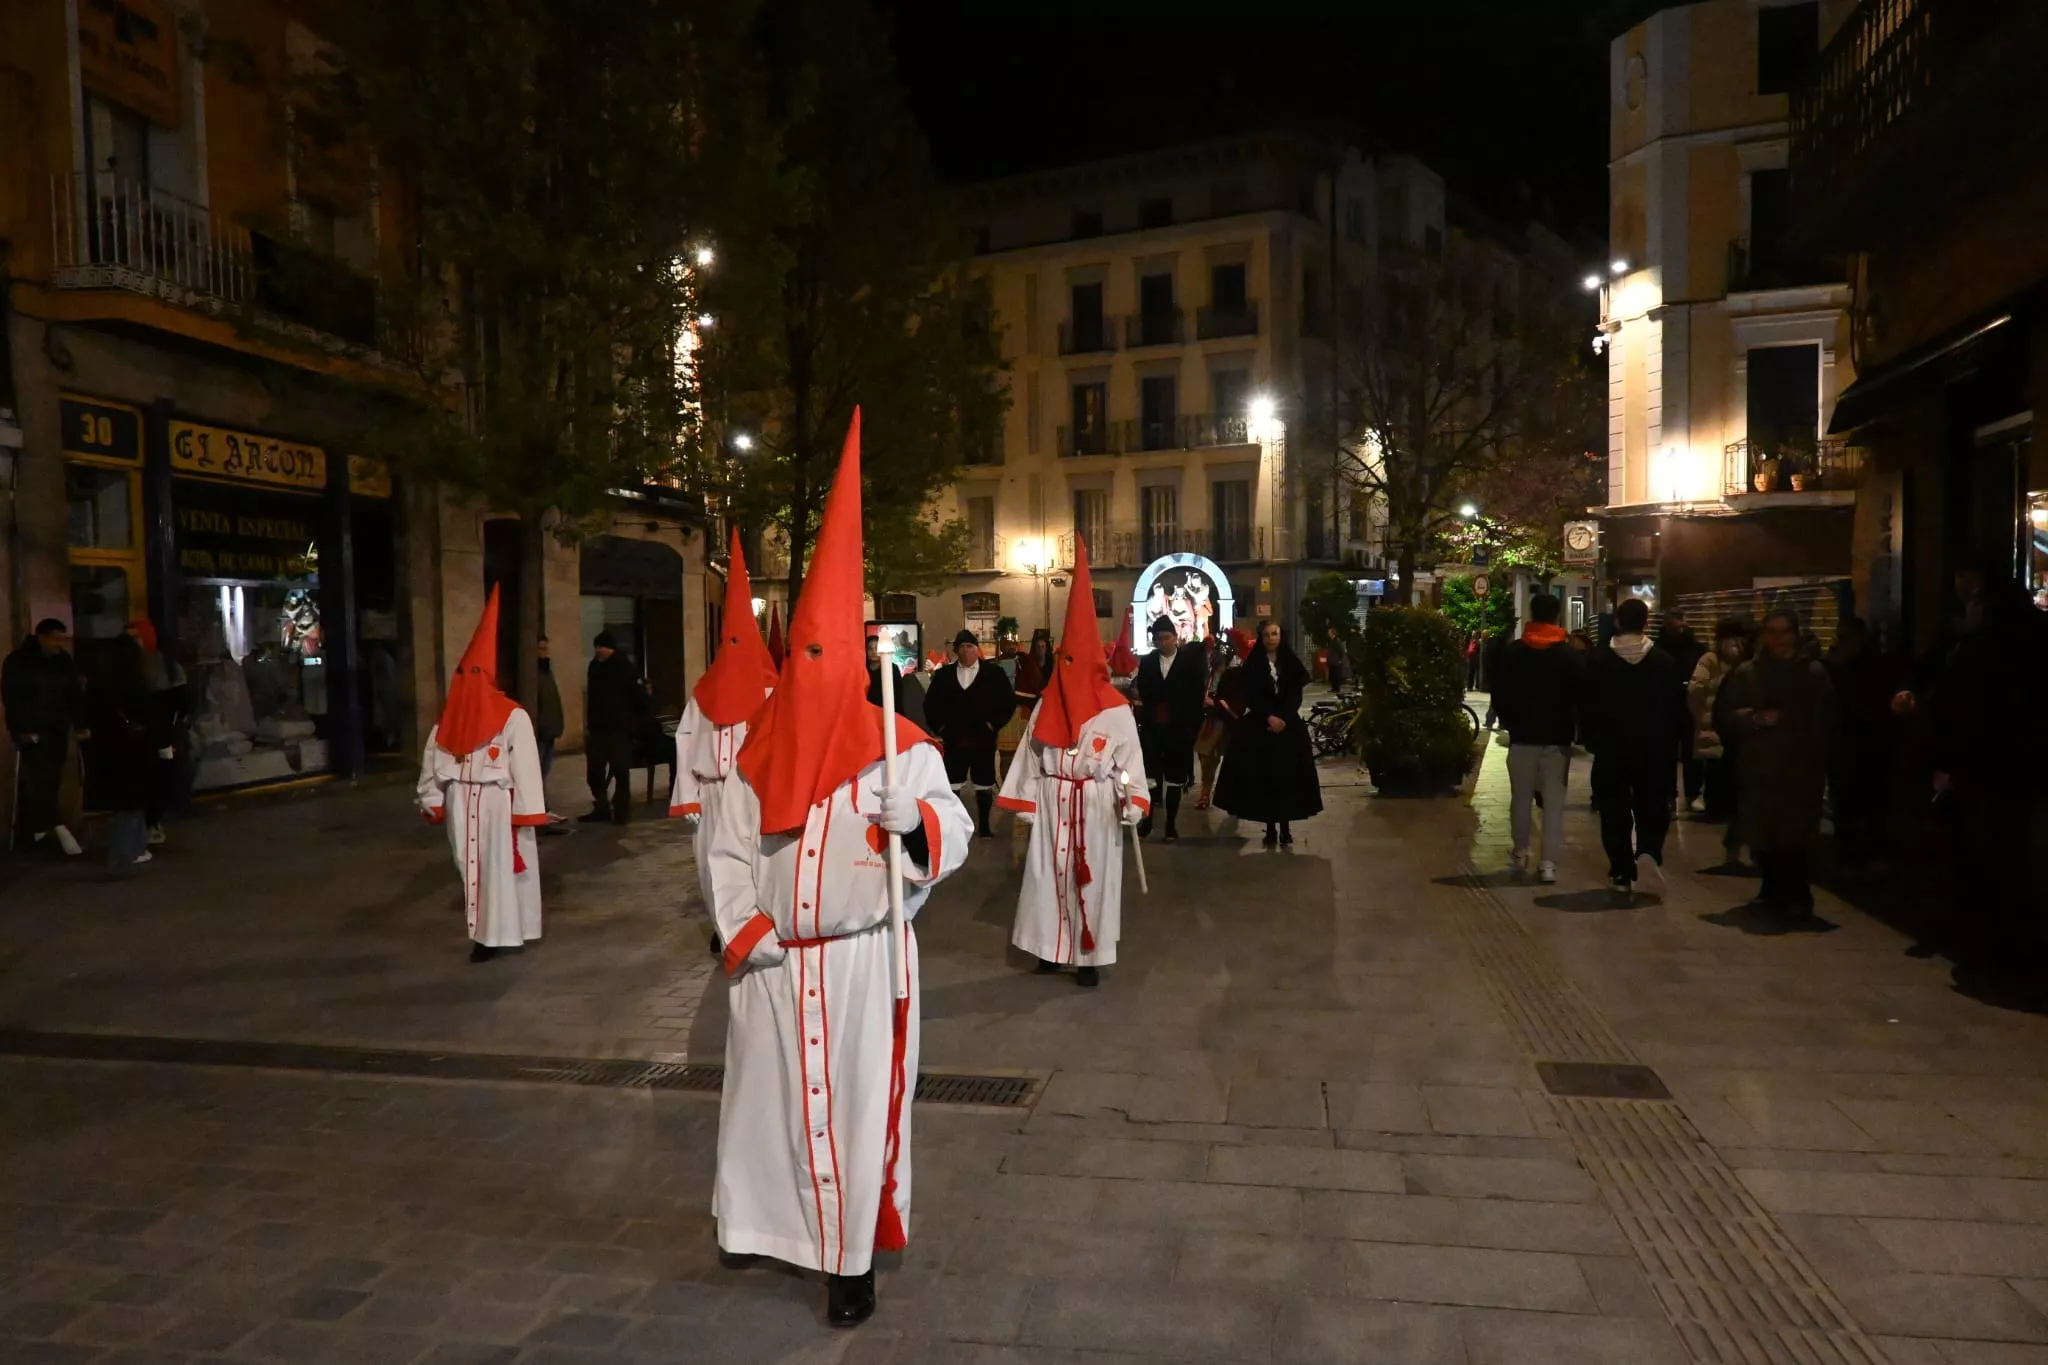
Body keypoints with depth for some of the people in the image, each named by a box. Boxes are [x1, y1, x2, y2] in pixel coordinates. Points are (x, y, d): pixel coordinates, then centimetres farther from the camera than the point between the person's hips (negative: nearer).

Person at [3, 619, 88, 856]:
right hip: (31, 731, -6)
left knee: (51, 780, 6)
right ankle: (58, 828, -22)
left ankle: (32, 827, 17)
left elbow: (75, 696, 10)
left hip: (57, 730, 6)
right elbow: (11, 698, -11)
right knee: (39, 780, -13)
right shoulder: (17, 662, -6)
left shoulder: (65, 663, 9)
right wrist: (21, 729, -18)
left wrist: (80, 725, 1)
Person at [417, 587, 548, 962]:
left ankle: (482, 929, 16)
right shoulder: (512, 716, -11)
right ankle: (498, 933, 13)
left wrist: (432, 802, 11)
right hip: (497, 802, -2)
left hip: (459, 803, 2)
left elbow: (431, 763, 3)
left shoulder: (448, 716, -1)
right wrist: (527, 811, -6)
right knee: (501, 866, 6)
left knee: (471, 865, 11)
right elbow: (525, 767, -10)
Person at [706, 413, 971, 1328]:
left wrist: (915, 823, -29)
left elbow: (956, 832, -8)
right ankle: (761, 1219, 42)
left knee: (855, 1104, 5)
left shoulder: (898, 746, -10)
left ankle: (853, 1261, 21)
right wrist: (745, 929, -7)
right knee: (765, 1095, 18)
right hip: (775, 962, 4)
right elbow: (729, 851, 5)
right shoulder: (758, 752, 1)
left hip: (862, 960, -4)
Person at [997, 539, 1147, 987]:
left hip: (1096, 806, -3)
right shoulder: (1046, 706, 4)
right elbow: (1031, 757, 5)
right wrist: (1026, 803, 2)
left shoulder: (1116, 710, -5)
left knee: (1092, 877, 4)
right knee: (1049, 874, 7)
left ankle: (1089, 956, 12)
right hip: (1052, 803, 3)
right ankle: (1052, 947, 20)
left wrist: (1132, 803, -16)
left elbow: (1130, 758, -7)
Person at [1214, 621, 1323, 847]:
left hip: (1288, 724, 1)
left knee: (1287, 777, -3)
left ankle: (1285, 829, 1)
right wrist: (1269, 717, -16)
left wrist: (1283, 718, -14)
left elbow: (1295, 696, 0)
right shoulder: (1253, 664, 4)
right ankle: (1270, 829, 2)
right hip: (1259, 725, -1)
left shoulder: (1291, 663, 7)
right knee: (1264, 776, -4)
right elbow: (1251, 696, -4)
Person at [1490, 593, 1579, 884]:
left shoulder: (1514, 652, 0)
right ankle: (1549, 862, -7)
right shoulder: (1569, 655, 1)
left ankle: (1521, 853, 18)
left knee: (1521, 796, 12)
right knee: (1554, 800, -2)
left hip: (1522, 734, 0)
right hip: (1557, 736, 0)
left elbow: (1499, 692, 1)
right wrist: (1574, 728, 12)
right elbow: (1579, 696, 1)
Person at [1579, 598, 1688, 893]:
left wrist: (1591, 740, 6)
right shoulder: (1665, 661, -2)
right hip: (1655, 749, 1)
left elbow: (1588, 707, -3)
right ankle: (1649, 851, -7)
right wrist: (1673, 744, 11)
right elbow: (1677, 709, 1)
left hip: (1611, 748, -1)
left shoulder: (1598, 660, -4)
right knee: (1652, 806, 14)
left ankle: (1622, 872, 7)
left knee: (1615, 810, 6)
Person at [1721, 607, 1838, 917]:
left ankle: (1797, 896, 5)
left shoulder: (1814, 673, 5)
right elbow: (1727, 717, 3)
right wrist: (1756, 719, -15)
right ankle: (1773, 891, 20)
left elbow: (1826, 722, 5)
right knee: (1763, 835, 3)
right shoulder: (1745, 674, 7)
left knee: (1796, 836, -8)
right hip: (1758, 769, 2)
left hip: (1801, 770, -1)